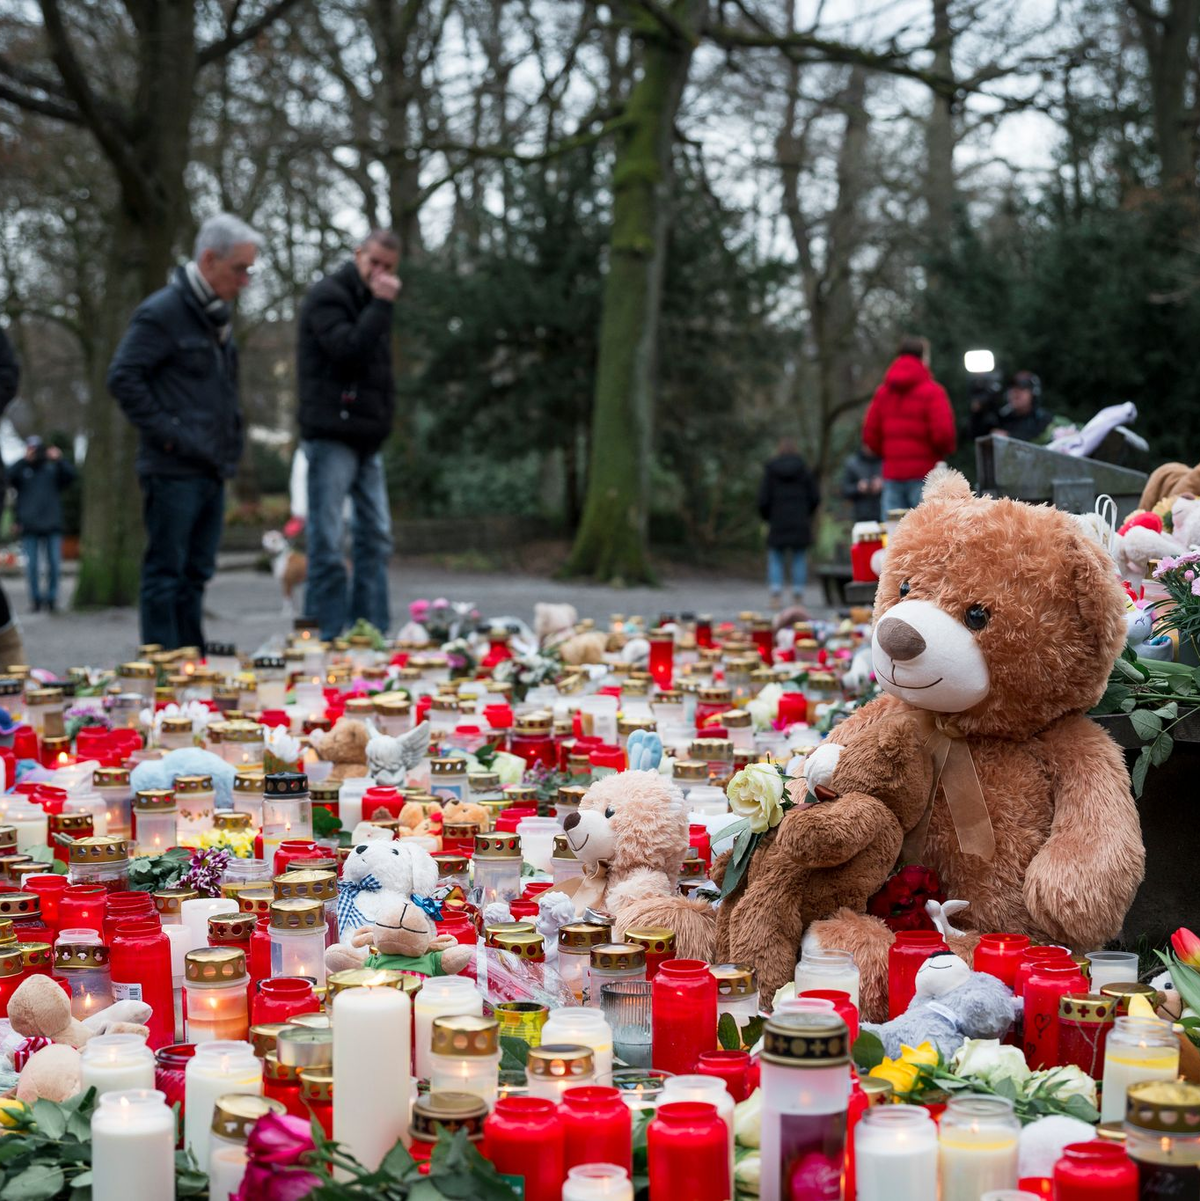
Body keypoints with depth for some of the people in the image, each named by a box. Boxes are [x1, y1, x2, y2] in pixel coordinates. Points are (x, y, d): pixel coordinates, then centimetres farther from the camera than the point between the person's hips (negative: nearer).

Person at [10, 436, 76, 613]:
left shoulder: (53, 469, 12)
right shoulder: (22, 470, 9)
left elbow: (70, 475, -3)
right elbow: (9, 476, -11)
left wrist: (59, 460, -16)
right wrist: (25, 460, -20)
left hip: (52, 525, 1)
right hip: (29, 527, -1)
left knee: (54, 564, -3)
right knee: (32, 565, -2)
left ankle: (51, 598, 6)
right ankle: (36, 598, 5)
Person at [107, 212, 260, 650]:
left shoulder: (216, 315, 17)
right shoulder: (162, 312, -10)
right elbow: (122, 377, -14)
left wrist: (230, 442, 16)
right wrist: (167, 433, -16)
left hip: (212, 469, 8)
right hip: (174, 469, -8)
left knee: (196, 573, 13)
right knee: (166, 573, -3)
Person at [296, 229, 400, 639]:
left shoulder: (371, 302, 20)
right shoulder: (327, 296, -6)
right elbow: (348, 349, -21)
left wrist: (385, 414, 13)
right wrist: (381, 305, -15)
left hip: (367, 438, 9)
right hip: (331, 435, -9)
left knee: (376, 536, 8)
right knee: (328, 541, -7)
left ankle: (373, 632, 13)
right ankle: (327, 635, -4)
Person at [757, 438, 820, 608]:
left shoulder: (770, 469, -3)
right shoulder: (803, 468, 2)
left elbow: (763, 499, -4)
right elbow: (815, 496, 2)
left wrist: (766, 517, 11)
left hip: (778, 523, -1)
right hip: (800, 522, 1)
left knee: (776, 558, 5)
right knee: (799, 558, 7)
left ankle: (776, 591, -10)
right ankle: (798, 594, 4)